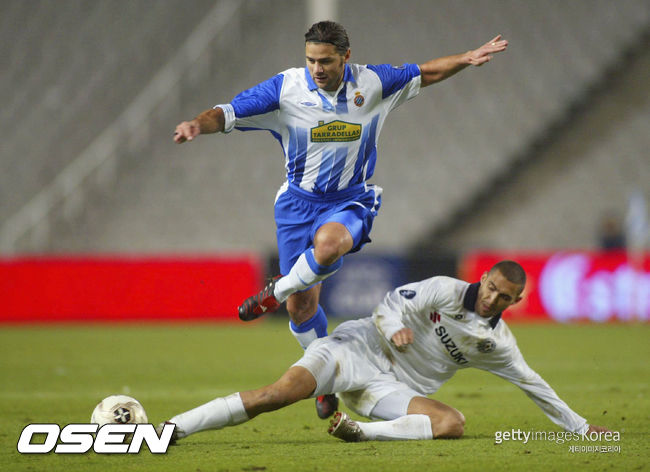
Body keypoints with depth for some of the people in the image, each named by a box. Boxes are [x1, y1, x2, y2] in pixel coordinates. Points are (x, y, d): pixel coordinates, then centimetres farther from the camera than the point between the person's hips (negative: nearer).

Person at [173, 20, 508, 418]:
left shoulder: (372, 83, -6)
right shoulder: (285, 87, -11)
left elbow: (424, 74, 11)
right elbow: (229, 113, -13)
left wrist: (467, 59, 0)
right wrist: (198, 125, -33)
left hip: (352, 200, -1)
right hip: (299, 201, 1)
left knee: (328, 242, -38)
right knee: (302, 306, 1)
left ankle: (277, 292, -10)